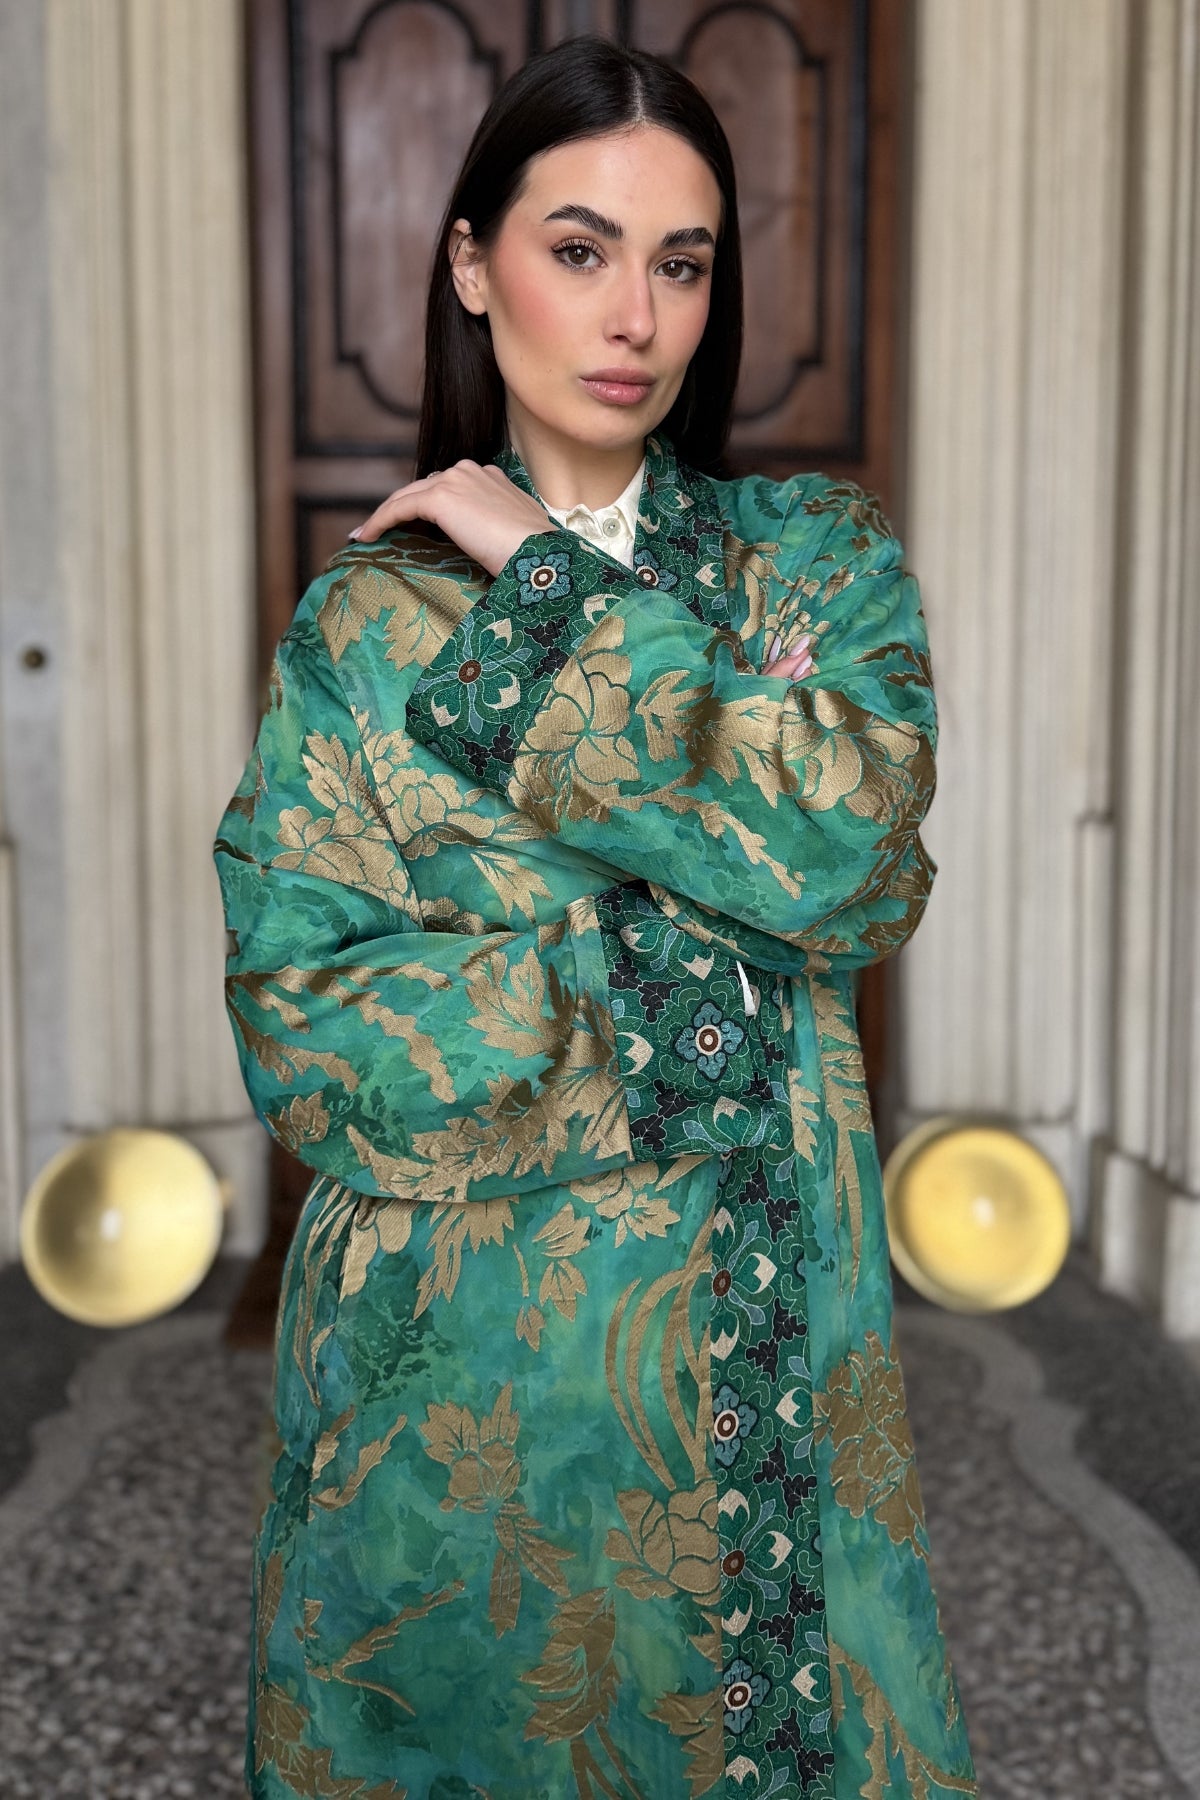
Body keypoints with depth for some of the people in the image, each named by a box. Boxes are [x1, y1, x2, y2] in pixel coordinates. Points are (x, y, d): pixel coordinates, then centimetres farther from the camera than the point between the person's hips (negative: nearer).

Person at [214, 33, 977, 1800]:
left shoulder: (820, 553, 2)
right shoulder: (361, 619, -1)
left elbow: (849, 846, -18)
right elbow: (299, 1022, -10)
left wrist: (550, 587, -14)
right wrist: (657, 996, -17)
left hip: (755, 1324, 1)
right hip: (457, 1335, 0)